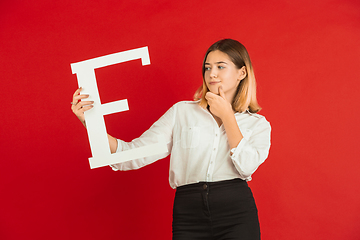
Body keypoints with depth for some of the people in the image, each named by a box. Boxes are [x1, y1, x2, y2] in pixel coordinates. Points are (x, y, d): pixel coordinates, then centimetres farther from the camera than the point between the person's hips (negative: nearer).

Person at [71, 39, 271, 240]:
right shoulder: (181, 112, 8)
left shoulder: (258, 124, 9)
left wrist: (227, 116, -3)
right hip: (188, 216, 1)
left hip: (237, 217, 0)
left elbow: (247, 166, -9)